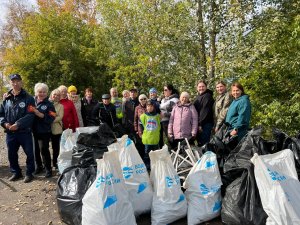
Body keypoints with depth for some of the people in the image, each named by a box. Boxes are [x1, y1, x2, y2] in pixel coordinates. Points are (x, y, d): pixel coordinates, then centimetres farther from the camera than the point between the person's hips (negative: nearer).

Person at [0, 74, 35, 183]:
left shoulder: (28, 98, -5)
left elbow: (30, 115, -14)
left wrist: (18, 124, -22)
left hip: (25, 131, -4)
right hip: (10, 132, 5)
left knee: (29, 153, 3)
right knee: (11, 154, 14)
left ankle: (29, 173, 19)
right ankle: (16, 172, 31)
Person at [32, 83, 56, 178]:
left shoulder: (49, 104, -5)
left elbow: (51, 118, -14)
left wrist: (39, 114, -22)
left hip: (44, 131, -4)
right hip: (33, 130, 4)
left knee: (44, 149, -3)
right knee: (36, 149, 14)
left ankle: (48, 169, 12)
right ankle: (39, 166, 34)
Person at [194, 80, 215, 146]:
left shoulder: (207, 96, -8)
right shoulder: (198, 97, 18)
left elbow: (205, 111, -16)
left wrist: (200, 124, -18)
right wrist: (198, 124, 11)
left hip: (205, 124, -8)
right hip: (199, 124, 8)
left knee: (204, 143, -8)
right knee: (200, 142, 13)